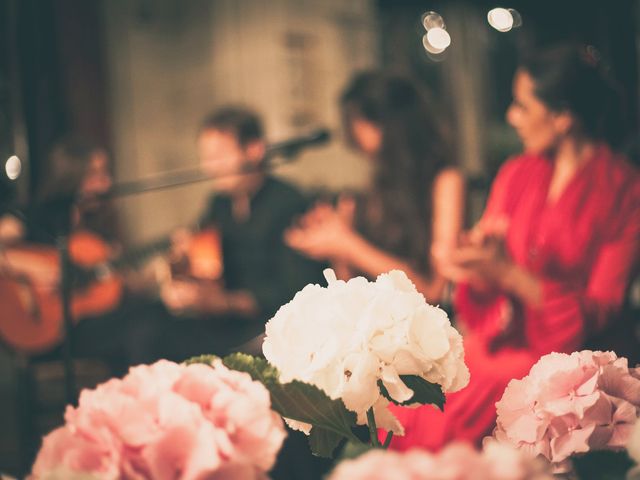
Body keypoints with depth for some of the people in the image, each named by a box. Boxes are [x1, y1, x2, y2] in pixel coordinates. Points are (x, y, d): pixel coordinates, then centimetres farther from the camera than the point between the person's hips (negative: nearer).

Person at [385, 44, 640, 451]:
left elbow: (600, 312, -8)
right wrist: (481, 257, -12)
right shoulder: (517, 174, 11)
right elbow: (481, 293, 12)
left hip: (562, 355, -5)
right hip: (493, 343, 5)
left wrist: (508, 273, -18)